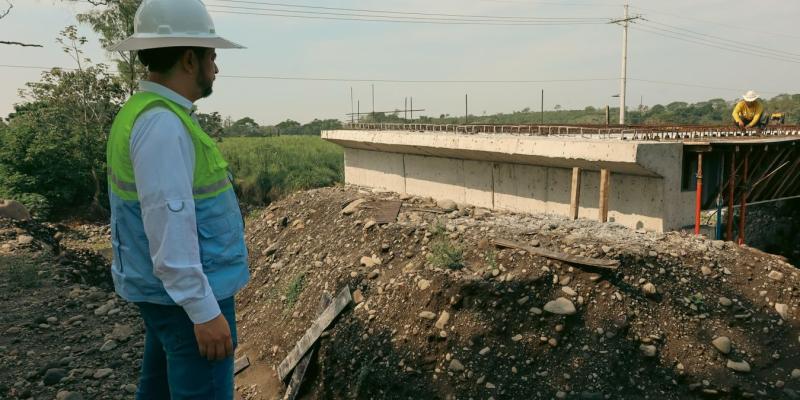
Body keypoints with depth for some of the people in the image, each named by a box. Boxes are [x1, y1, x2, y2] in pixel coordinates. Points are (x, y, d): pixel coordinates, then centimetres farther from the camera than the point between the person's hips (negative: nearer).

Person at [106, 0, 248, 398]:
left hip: (168, 289, 10)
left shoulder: (143, 112, 10)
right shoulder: (162, 123, -21)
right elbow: (169, 225, -25)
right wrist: (205, 310, -22)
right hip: (187, 294, -10)